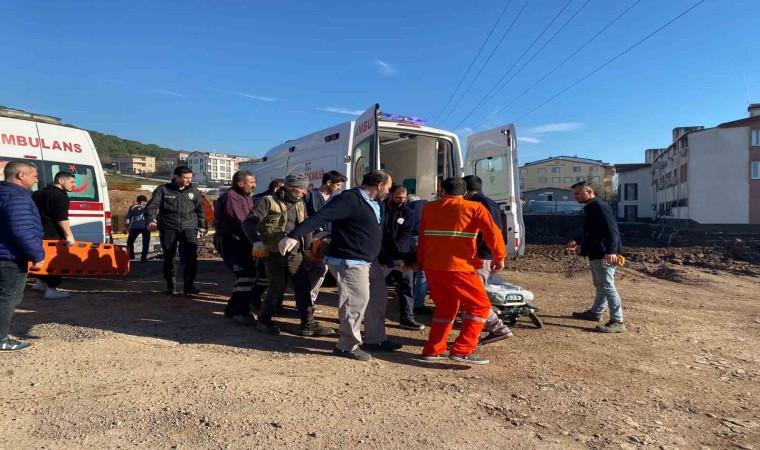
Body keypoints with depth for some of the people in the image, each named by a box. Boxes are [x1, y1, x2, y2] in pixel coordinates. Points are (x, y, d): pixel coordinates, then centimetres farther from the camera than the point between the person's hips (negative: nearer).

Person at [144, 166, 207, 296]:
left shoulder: (194, 191, 11)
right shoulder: (163, 190, 3)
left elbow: (200, 210, 20)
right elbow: (151, 206, -6)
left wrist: (202, 227, 20)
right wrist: (151, 220, -23)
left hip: (189, 227, 1)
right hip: (168, 228, -1)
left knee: (191, 255, -16)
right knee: (168, 257, 7)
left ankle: (188, 285, -11)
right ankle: (170, 286, 21)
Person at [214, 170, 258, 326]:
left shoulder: (247, 197, 15)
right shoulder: (231, 197, -17)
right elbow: (239, 223, -25)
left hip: (241, 241, 10)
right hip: (228, 241, -10)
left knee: (245, 275, 13)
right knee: (247, 273, -16)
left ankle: (232, 309, 25)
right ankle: (241, 312, -8)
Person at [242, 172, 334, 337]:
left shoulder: (300, 204, 12)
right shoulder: (269, 201, -9)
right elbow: (248, 223, -11)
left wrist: (308, 246, 15)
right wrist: (257, 242, -22)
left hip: (295, 253, 6)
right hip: (274, 253, -6)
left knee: (303, 286, 3)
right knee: (278, 287, -2)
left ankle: (308, 324, 11)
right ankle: (263, 321, 19)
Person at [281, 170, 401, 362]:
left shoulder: (375, 204, 12)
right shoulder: (349, 199, -19)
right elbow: (319, 217, -27)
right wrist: (294, 235, -36)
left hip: (369, 261, 10)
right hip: (349, 262, -10)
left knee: (379, 298, 16)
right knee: (357, 301, -7)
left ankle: (375, 339, 31)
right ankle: (347, 346, 10)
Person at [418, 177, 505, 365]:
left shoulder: (429, 208, 12)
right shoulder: (474, 208, 1)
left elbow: (422, 236, 16)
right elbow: (493, 232, -8)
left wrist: (421, 260, 25)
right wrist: (499, 256, 2)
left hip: (431, 267, 6)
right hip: (458, 267, -5)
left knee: (445, 307, 20)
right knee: (480, 305, 7)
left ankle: (433, 350, 20)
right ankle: (462, 350, -1)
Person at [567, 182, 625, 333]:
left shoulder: (600, 207, -16)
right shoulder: (589, 208, 16)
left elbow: (612, 230, -26)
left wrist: (611, 251, -37)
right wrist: (577, 241, 29)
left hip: (604, 255, -11)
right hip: (596, 254, 11)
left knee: (607, 287, -9)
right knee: (600, 285, 21)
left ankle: (617, 322, -5)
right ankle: (595, 312, 34)